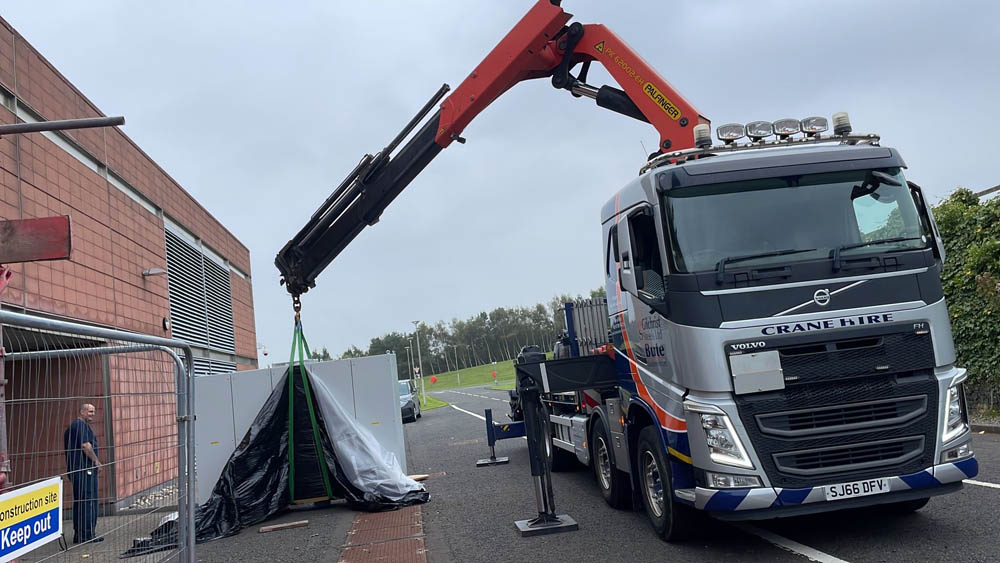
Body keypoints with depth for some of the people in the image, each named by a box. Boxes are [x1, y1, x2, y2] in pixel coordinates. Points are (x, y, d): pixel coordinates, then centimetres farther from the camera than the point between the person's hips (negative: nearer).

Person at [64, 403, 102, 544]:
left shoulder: (72, 426, 21)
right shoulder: (81, 425, -11)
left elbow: (68, 447, 25)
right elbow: (85, 445, -21)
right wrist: (96, 461, -11)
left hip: (75, 469, 11)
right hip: (85, 469, -11)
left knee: (79, 501, 13)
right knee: (88, 501, -8)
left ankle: (78, 534, 18)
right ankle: (87, 534, -8)